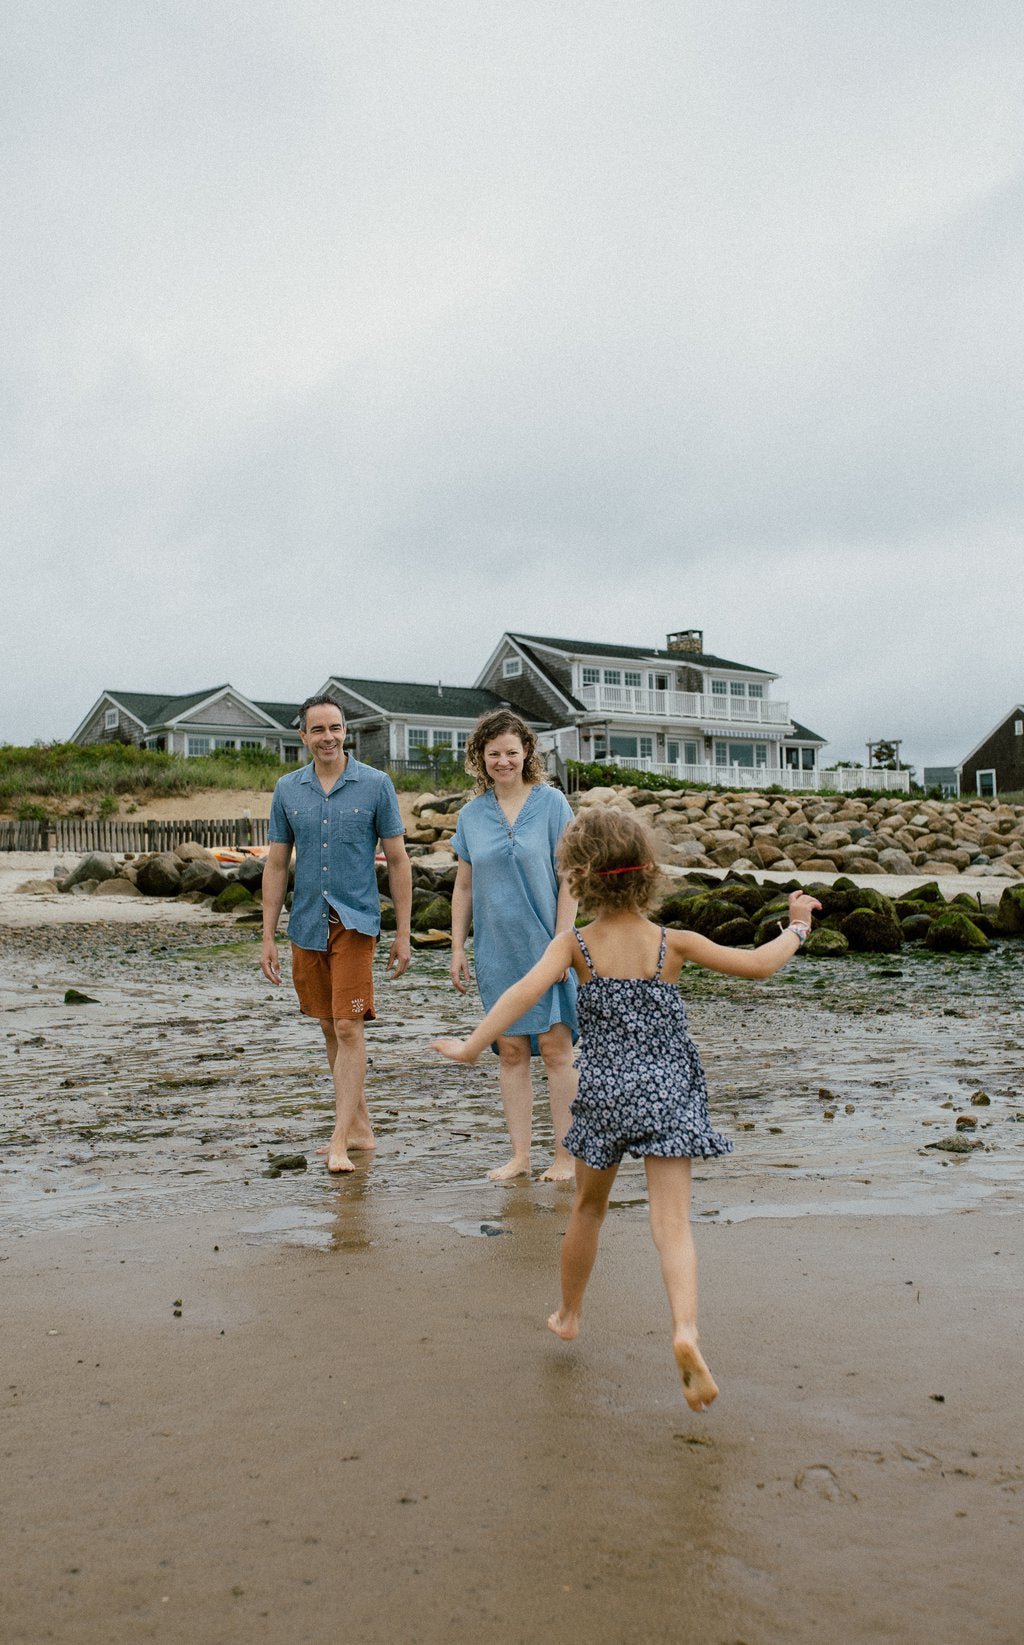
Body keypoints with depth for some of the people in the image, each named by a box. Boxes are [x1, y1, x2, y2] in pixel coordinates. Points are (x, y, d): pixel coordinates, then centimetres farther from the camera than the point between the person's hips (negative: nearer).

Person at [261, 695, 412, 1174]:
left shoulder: (376, 785, -3)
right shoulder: (287, 790, 5)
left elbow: (397, 860, 0)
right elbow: (276, 865, 9)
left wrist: (403, 933, -3)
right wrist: (268, 938, 4)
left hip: (355, 922, -4)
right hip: (307, 924, 4)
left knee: (349, 1029, -10)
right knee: (332, 1030, 12)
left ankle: (339, 1142, -9)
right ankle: (360, 1124, 25)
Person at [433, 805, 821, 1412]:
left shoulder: (575, 944, -5)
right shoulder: (674, 943, -4)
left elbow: (526, 991, -21)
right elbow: (757, 964, -3)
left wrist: (471, 1047, -17)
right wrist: (797, 928, 14)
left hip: (602, 1093, 1)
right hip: (667, 1094, -1)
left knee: (589, 1206, 22)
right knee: (673, 1221, -6)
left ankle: (569, 1314, 41)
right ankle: (686, 1330, -28)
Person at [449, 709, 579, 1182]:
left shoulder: (551, 803, -3)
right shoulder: (472, 814, 7)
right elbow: (464, 886, 13)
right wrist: (457, 948, 9)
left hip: (544, 945, -3)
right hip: (496, 949, 3)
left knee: (555, 1046, -1)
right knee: (510, 1052, 7)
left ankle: (566, 1155, 7)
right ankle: (520, 1155, 15)